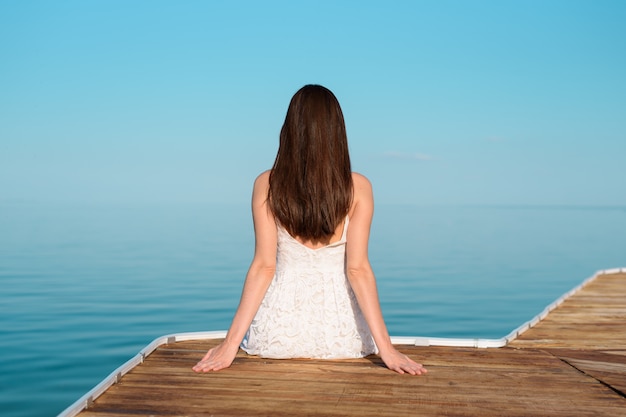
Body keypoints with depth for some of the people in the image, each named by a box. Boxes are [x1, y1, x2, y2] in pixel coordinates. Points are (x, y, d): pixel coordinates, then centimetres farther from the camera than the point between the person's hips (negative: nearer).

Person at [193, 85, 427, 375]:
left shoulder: (266, 185, -6)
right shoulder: (358, 188, -7)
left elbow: (264, 266, -10)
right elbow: (358, 269, -13)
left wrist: (231, 342, -7)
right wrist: (386, 347, -11)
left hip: (279, 331, 0)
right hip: (340, 333, 0)